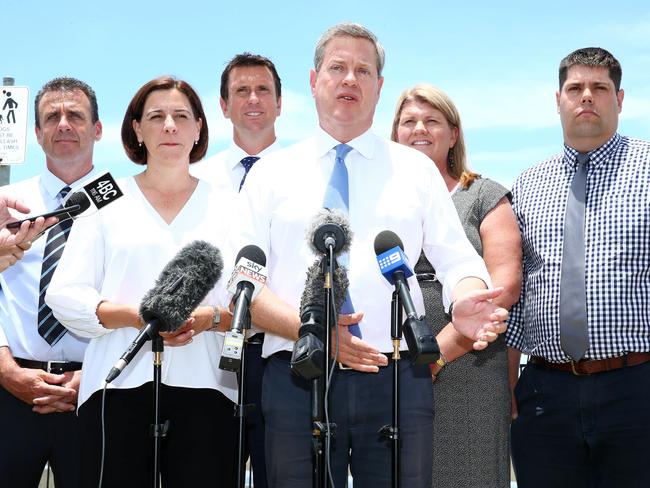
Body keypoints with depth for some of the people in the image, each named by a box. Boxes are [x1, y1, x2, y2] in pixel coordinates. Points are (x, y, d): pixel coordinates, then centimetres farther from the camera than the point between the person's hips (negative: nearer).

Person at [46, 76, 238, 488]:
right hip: (120, 387, 0)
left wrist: (209, 317, -14)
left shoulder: (227, 207, 13)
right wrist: (139, 316, -12)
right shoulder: (108, 202, 11)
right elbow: (66, 296, 3)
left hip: (205, 390, 1)